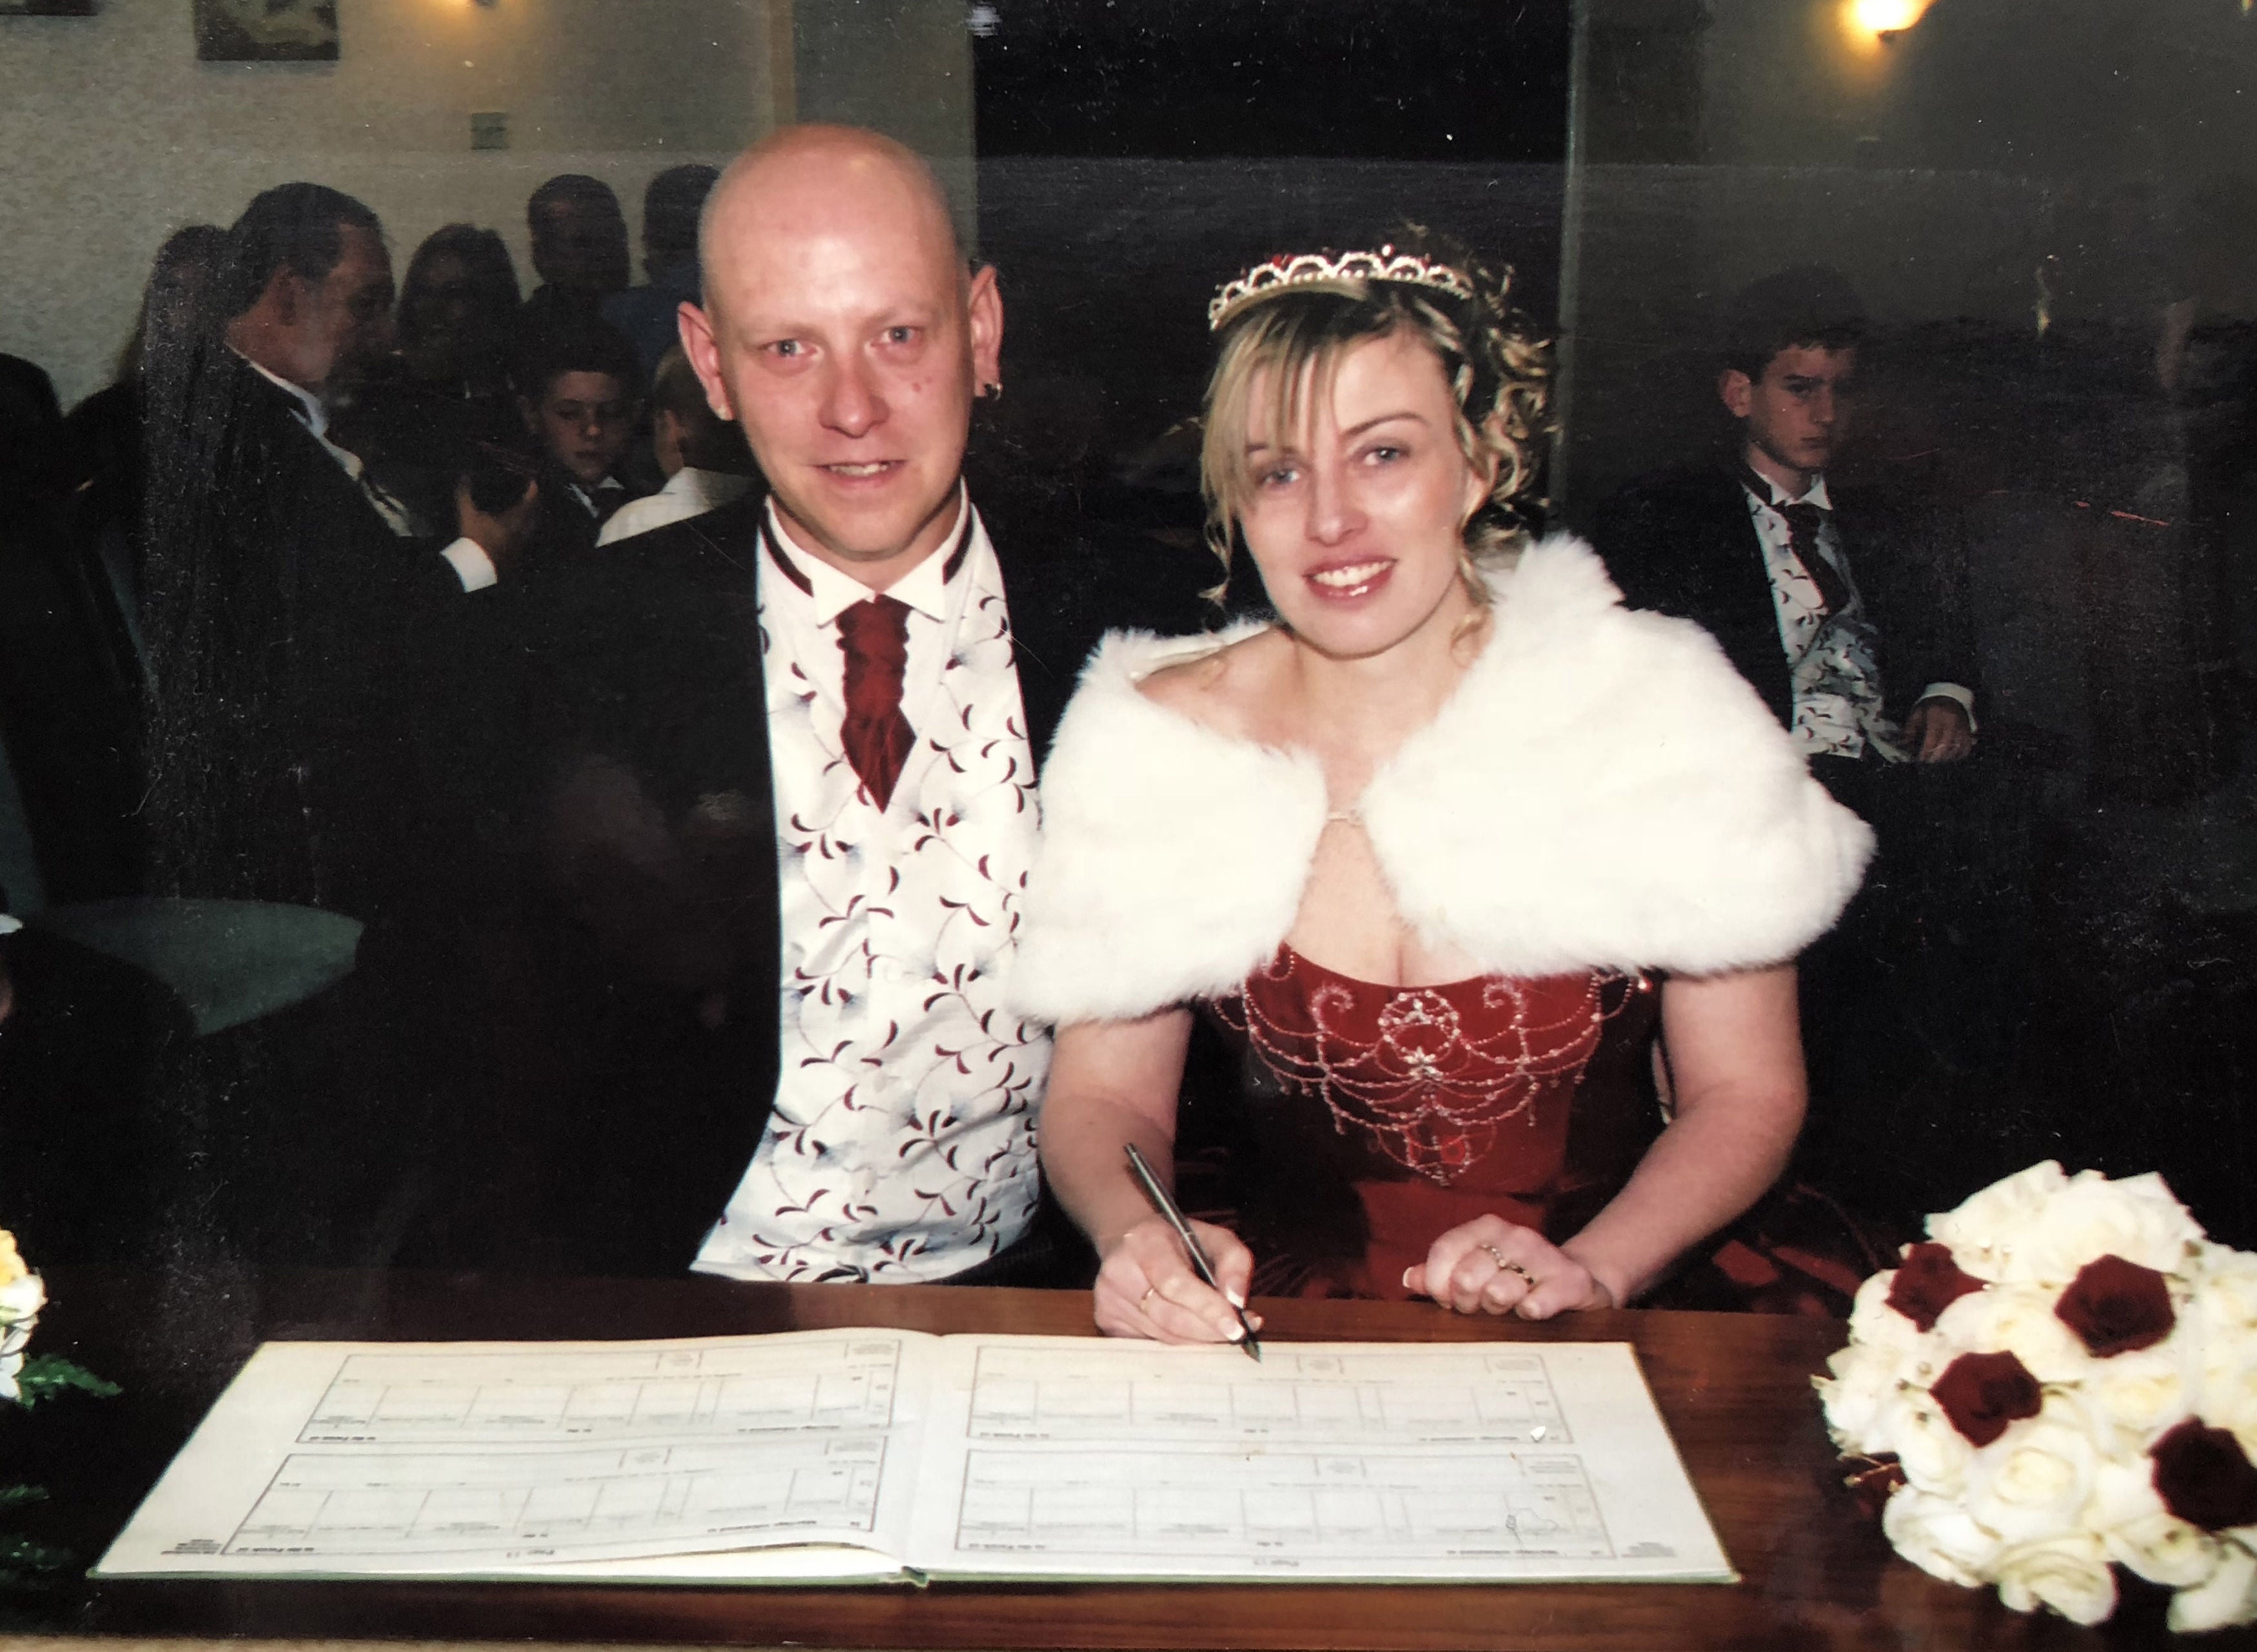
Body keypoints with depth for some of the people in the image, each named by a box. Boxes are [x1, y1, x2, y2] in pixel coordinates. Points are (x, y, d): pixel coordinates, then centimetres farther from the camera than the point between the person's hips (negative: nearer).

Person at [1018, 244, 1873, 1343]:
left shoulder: (1656, 719, -6)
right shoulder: (1161, 746, -4)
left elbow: (1747, 1095, 1)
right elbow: (1103, 1099, 2)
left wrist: (1589, 1272, -15)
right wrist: (1136, 1234, -20)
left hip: (1588, 1350, -1)